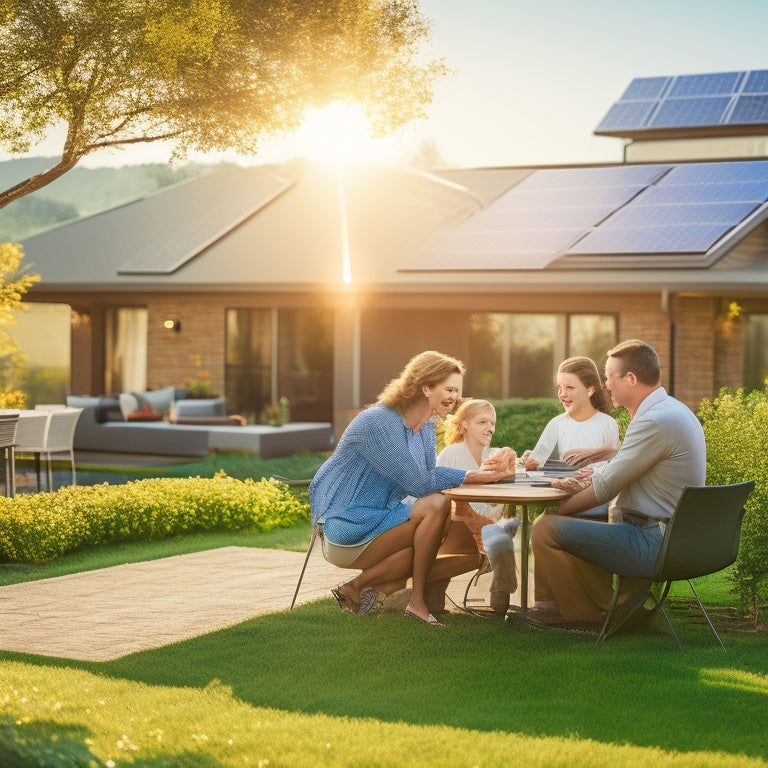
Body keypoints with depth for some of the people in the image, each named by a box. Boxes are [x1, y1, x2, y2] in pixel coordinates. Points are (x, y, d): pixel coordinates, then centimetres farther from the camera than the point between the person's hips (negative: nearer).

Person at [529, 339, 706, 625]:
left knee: (546, 528, -12)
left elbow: (607, 486, -17)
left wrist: (561, 510, -3)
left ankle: (583, 611, 6)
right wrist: (587, 483, 10)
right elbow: (621, 472, 21)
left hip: (651, 545, -11)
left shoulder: (656, 422, -22)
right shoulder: (671, 410, 11)